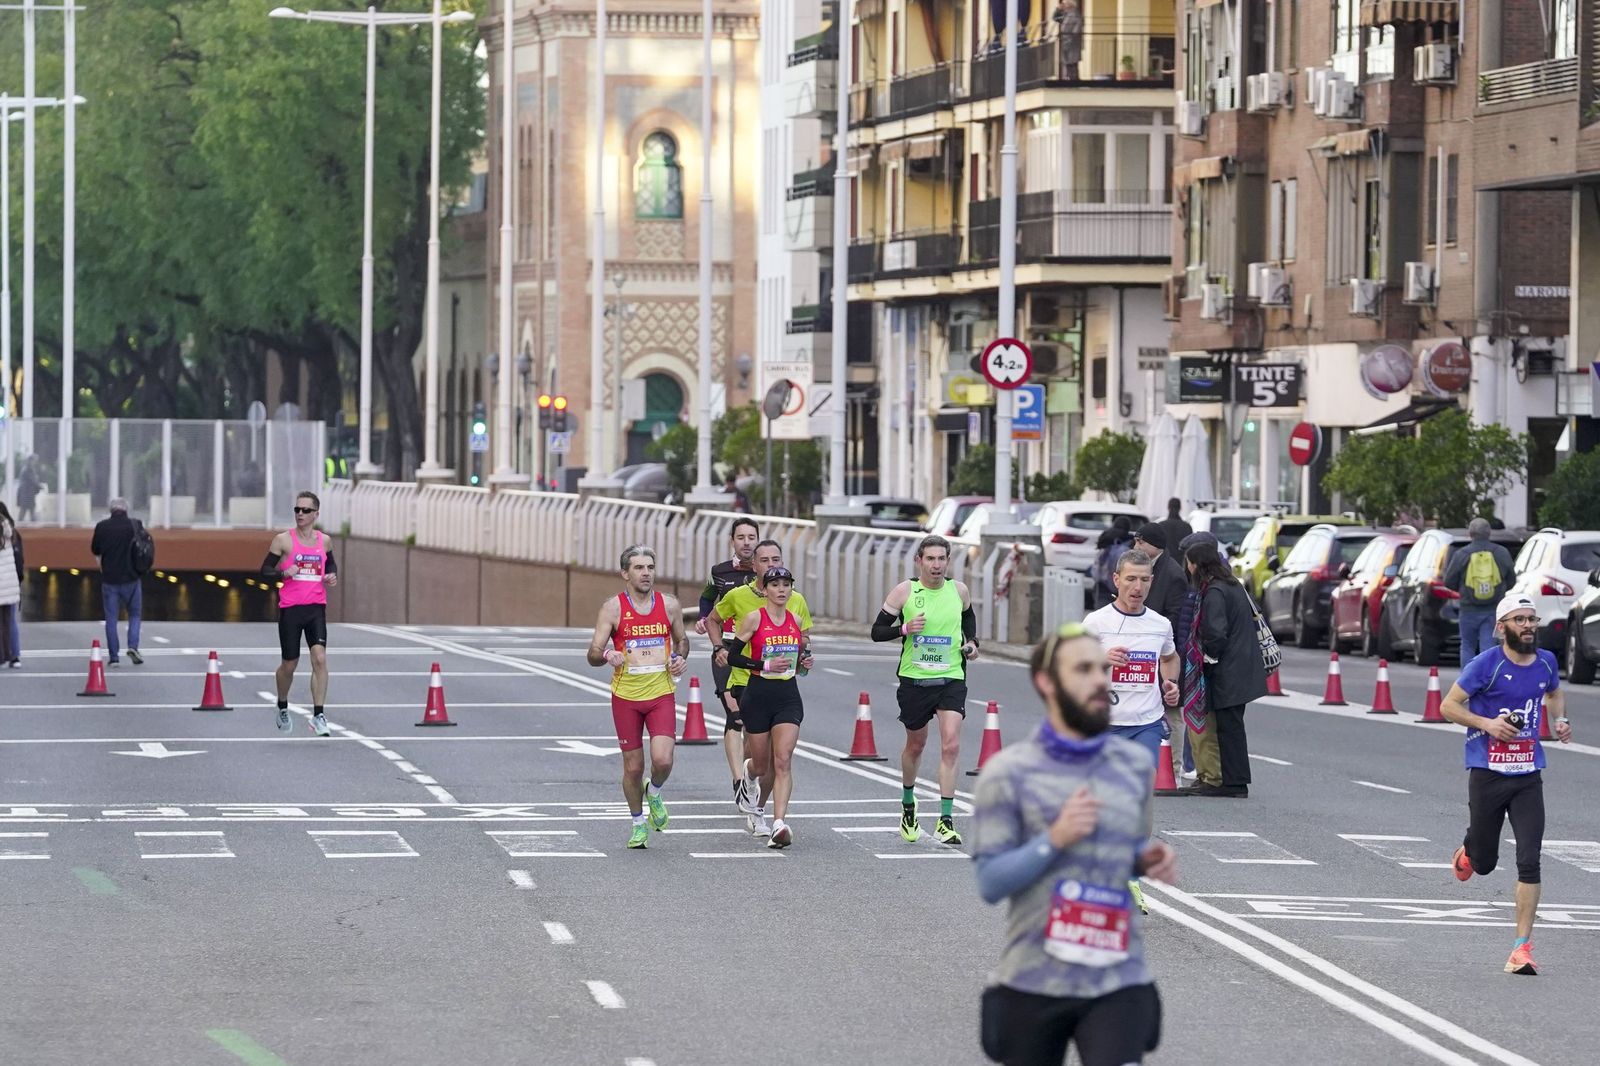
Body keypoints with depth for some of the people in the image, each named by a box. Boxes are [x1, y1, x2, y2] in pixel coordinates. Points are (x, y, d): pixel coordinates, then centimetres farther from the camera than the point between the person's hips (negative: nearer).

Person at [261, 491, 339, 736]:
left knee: (320, 658, -15)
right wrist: (283, 573, -20)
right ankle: (282, 708, 34)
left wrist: (333, 576, 5)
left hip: (316, 608, 2)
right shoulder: (283, 540, -3)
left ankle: (319, 716, -14)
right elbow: (265, 571, -1)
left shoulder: (324, 541, 8)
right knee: (289, 664, 7)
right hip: (290, 608, -2)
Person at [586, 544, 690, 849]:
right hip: (626, 696, -1)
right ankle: (639, 824, 27)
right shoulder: (613, 607, -4)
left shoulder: (669, 604, 3)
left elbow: (681, 639, 21)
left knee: (663, 760, -16)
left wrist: (681, 658, 0)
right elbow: (593, 654, -6)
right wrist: (607, 656, -28)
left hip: (662, 694, 1)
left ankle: (654, 792, 19)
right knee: (633, 767, 6)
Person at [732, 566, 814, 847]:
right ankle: (758, 810, 39)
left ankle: (779, 825, -23)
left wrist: (805, 663, -1)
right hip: (758, 695, -2)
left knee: (783, 761, -14)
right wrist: (765, 665, -17)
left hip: (788, 697, 2)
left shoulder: (795, 621, 9)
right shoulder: (754, 618, -5)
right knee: (762, 767, 8)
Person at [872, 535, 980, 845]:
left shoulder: (959, 591, 2)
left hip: (951, 679, 1)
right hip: (914, 680, -1)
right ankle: (908, 805, 41)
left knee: (951, 745, -15)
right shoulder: (904, 592, -5)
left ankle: (946, 820, -14)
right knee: (915, 745, 15)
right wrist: (904, 629, -20)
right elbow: (877, 631, -2)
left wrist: (971, 642, 6)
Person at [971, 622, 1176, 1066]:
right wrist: (1054, 839, -20)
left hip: (1119, 981, 2)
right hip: (1034, 981, -2)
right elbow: (989, 882, -7)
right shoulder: (1008, 772, -4)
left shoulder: (1135, 763, 8)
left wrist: (1150, 860, 0)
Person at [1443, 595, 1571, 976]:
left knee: (1529, 862, -10)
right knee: (1484, 864, 10)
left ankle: (1522, 946, -7)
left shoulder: (1546, 661, 5)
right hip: (1487, 773, -3)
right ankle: (1468, 852, 49)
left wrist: (1559, 720, 7)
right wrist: (1487, 724, -20)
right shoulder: (1487, 664, -10)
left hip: (1528, 776, 3)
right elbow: (1448, 706, -6)